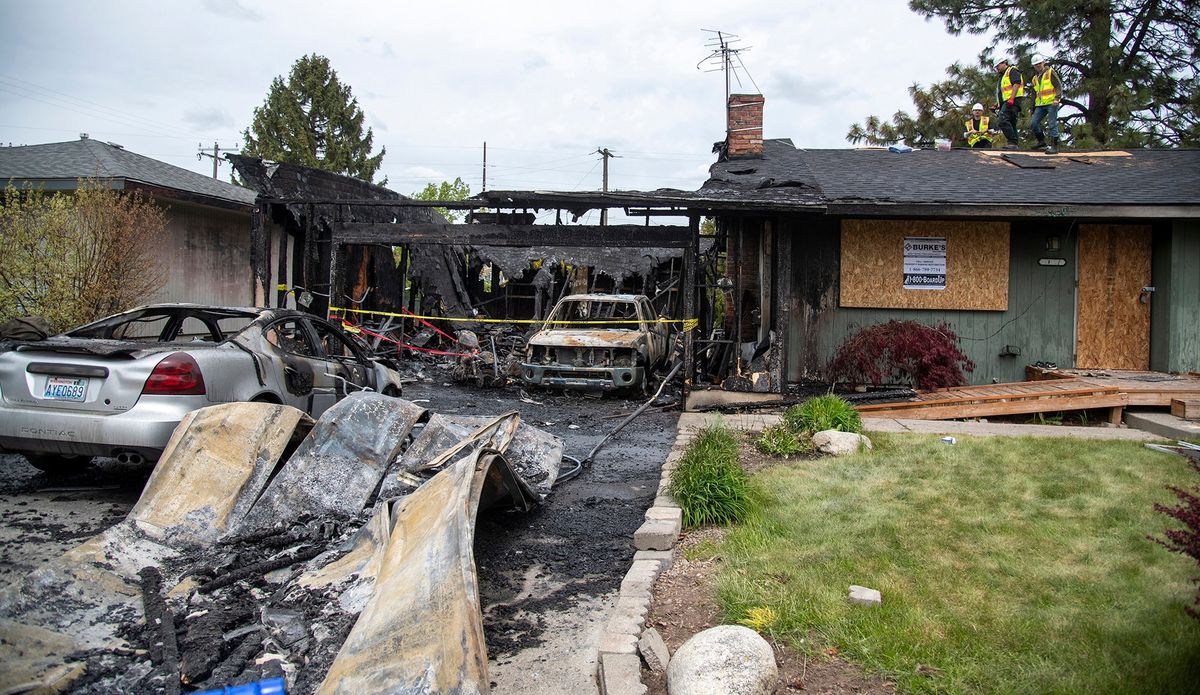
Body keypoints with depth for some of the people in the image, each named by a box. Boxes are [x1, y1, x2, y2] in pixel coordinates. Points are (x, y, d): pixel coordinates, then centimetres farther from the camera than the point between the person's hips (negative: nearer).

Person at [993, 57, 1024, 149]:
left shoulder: (1012, 70, 2)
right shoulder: (1003, 76, 31)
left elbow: (1016, 84, -14)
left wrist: (1011, 98, -25)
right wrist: (996, 105, 23)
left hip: (1012, 101, -11)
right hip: (1005, 102, 11)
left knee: (1004, 121, -24)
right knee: (1011, 124, 6)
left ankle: (1012, 142, -29)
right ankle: (1014, 145, 4)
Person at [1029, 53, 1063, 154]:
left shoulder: (1050, 72, 1)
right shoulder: (1035, 78, 20)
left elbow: (1059, 86, -5)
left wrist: (1057, 98, -19)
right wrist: (1033, 109, 22)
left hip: (1052, 103, -7)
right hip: (1040, 105, 7)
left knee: (1052, 125, -9)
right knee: (1033, 124, -1)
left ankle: (1054, 146, -8)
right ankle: (1042, 143, 13)